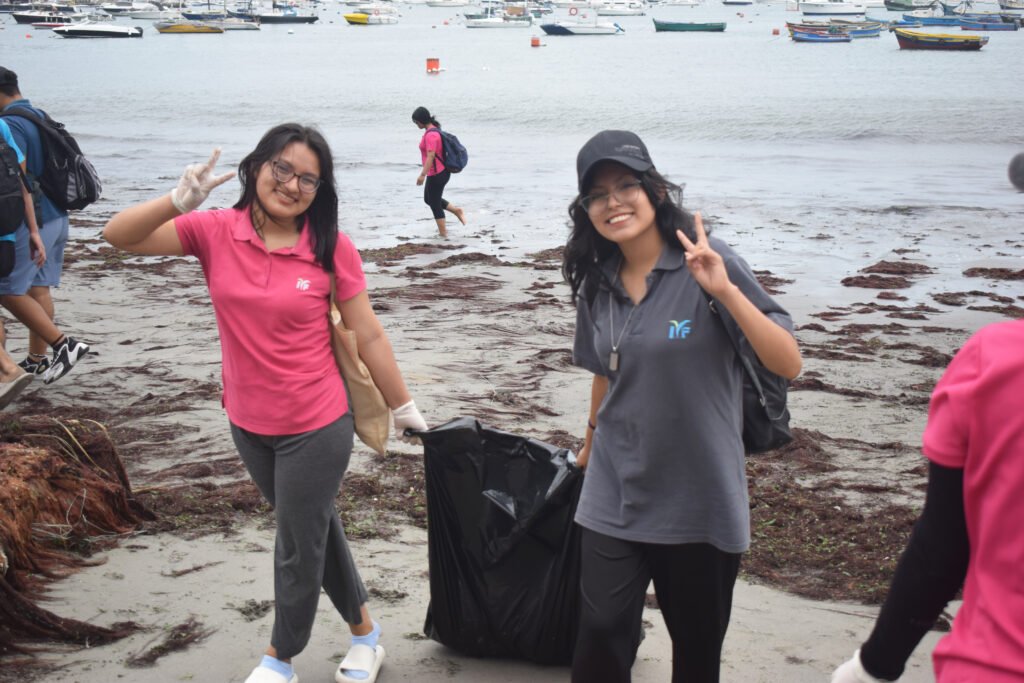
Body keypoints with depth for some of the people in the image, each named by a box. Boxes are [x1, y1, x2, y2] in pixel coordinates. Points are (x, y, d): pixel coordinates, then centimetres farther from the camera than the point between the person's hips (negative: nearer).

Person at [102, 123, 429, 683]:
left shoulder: (331, 248, -14)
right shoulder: (216, 233, -8)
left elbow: (368, 336, -7)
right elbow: (119, 236, -15)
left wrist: (403, 408, -1)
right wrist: (179, 201, -32)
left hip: (316, 428, -4)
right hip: (248, 423, 4)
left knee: (298, 547, 11)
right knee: (315, 528, 21)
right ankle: (363, 629, 44)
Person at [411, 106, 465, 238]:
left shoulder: (430, 134, -22)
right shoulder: (434, 130, 9)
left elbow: (431, 156, -28)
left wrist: (422, 175, -30)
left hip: (436, 174, -10)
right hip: (441, 172, 10)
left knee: (434, 203, 3)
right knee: (428, 199, 21)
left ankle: (443, 232, 14)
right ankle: (457, 211, 20)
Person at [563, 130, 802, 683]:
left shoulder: (708, 265, -13)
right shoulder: (597, 283, 2)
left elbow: (788, 364, -19)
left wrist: (725, 290, -30)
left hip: (700, 497, -3)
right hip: (614, 496, 3)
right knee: (600, 635, -2)